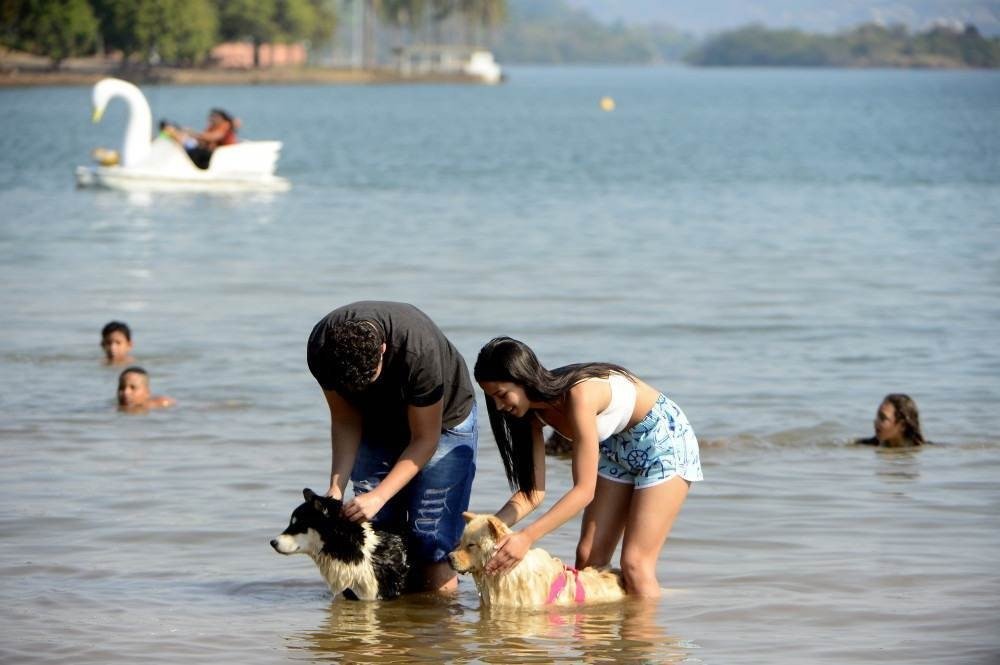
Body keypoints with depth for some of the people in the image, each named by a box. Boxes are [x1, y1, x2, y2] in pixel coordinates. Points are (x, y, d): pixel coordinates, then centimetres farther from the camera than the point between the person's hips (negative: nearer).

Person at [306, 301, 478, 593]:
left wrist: (378, 497, -35)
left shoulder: (419, 351, -40)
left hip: (442, 420, -4)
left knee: (430, 536, -14)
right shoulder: (322, 348, -28)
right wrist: (336, 489, -25)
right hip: (378, 424, 4)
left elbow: (424, 440, -28)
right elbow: (345, 422, -13)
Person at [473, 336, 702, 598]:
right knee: (588, 555, 0)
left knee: (635, 564, -12)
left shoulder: (579, 395, -35)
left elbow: (584, 490, -34)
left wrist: (527, 537, -39)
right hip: (617, 446, 8)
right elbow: (534, 491, -7)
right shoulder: (533, 412, -10)